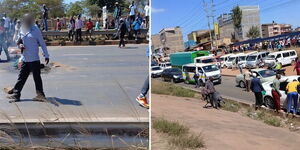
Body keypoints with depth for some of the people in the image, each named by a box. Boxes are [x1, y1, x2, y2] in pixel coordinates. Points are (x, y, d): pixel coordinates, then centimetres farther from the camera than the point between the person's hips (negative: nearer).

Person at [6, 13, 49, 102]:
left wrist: (46, 56, -8)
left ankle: (40, 95, 14)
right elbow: (18, 42, 21)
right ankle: (16, 94, 15)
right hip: (25, 59, 5)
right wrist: (20, 45, -3)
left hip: (34, 59, -5)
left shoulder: (36, 31, -5)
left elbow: (42, 43, -4)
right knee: (21, 77, 9)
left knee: (37, 77, 3)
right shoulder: (22, 31, 11)